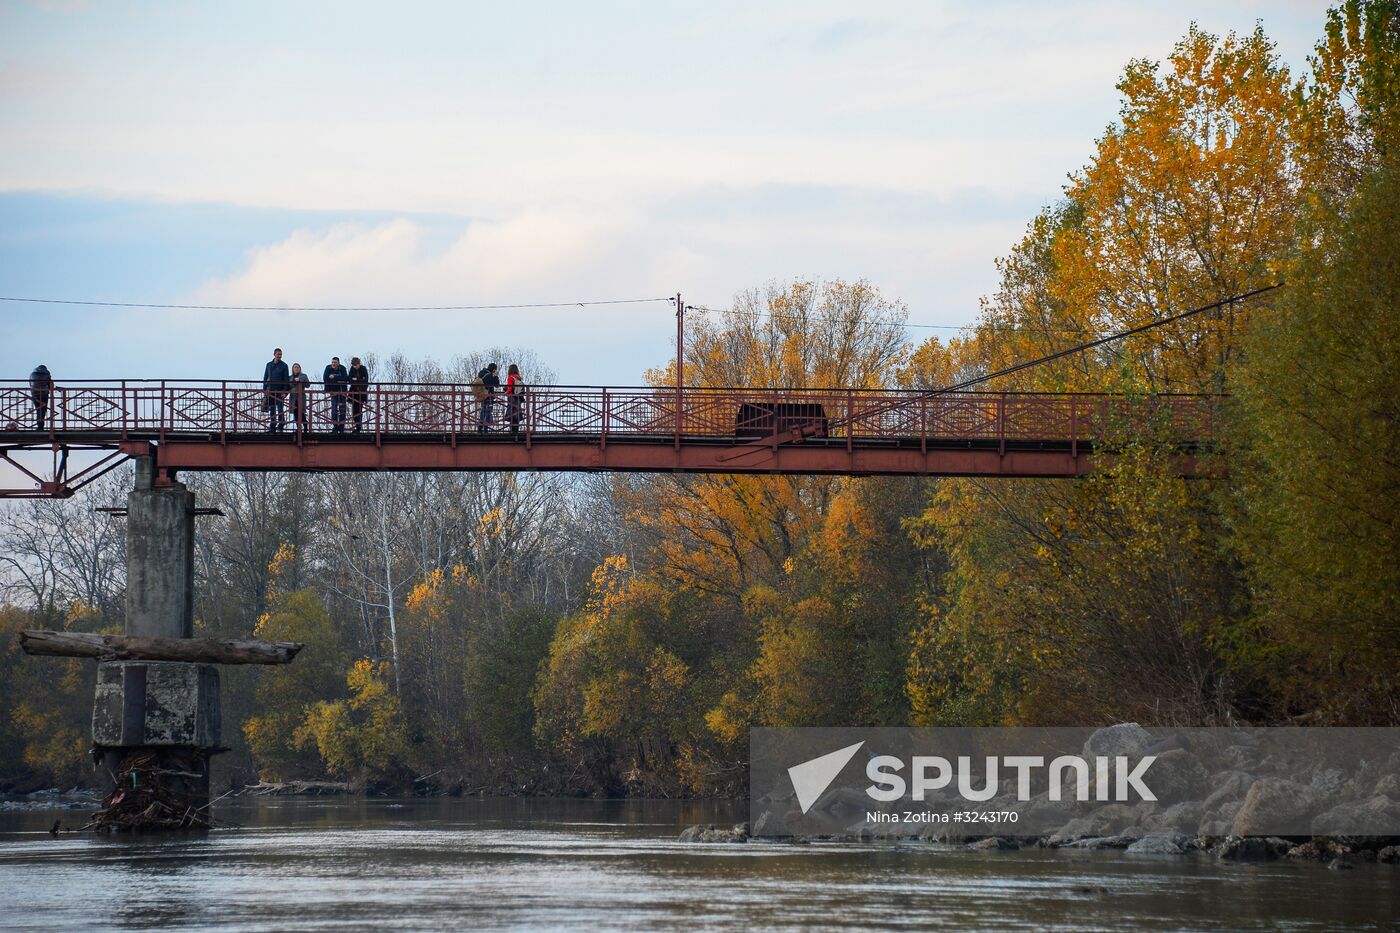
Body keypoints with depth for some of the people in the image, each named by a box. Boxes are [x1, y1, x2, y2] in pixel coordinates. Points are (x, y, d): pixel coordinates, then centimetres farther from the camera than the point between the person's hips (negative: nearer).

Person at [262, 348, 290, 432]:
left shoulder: (284, 366, 0)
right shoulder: (269, 365, 9)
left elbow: (286, 380, -3)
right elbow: (265, 378, 13)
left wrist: (284, 392, -11)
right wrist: (264, 390, 5)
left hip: (280, 391, -3)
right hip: (270, 391, 3)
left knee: (280, 409, -5)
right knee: (272, 410, 4)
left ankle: (280, 425, 0)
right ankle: (272, 426, 7)